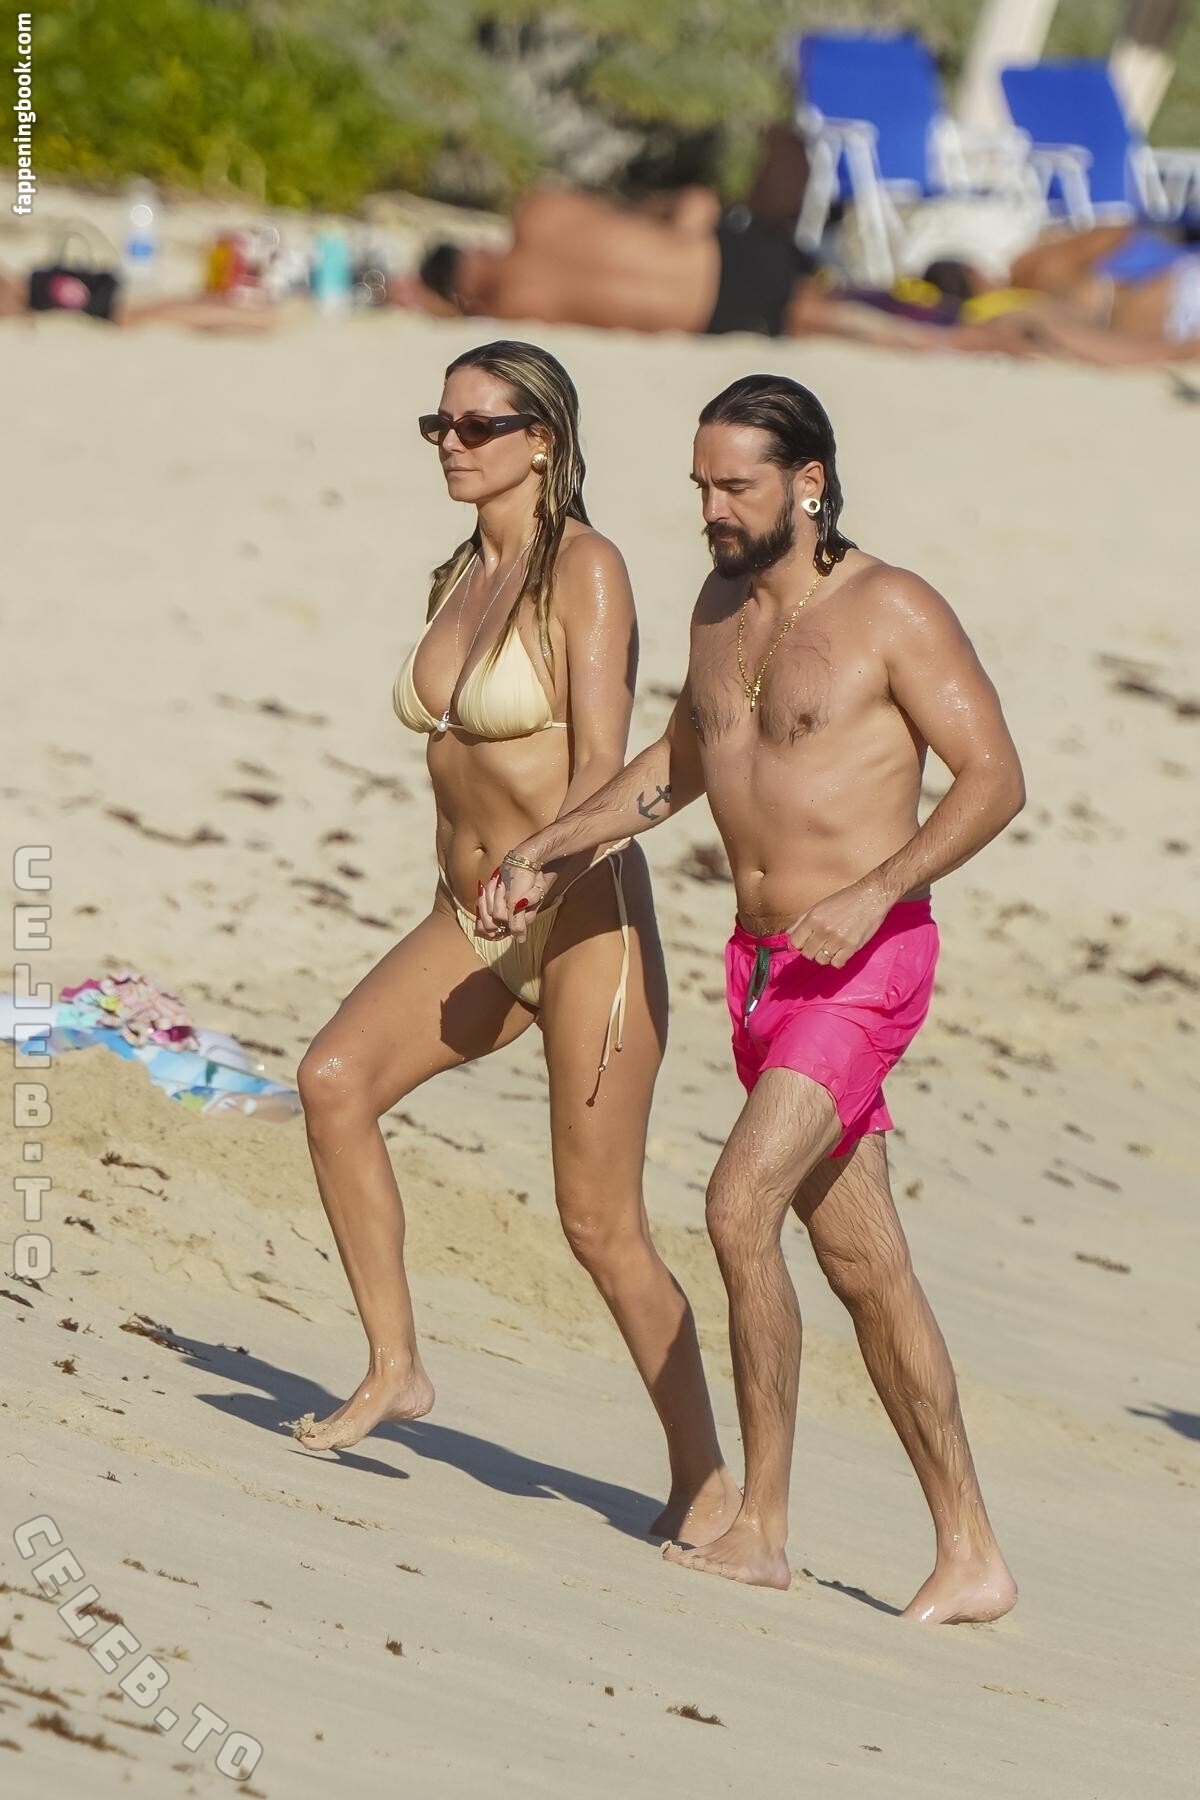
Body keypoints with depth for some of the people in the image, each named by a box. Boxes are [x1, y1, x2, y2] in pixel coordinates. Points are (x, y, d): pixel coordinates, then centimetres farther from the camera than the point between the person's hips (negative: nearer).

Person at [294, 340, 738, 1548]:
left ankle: (706, 1480, 7)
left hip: (583, 915, -7)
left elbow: (601, 768, -18)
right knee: (333, 1077, -17)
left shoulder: (585, 568, -10)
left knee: (600, 1224, -6)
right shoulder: (457, 582, 12)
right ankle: (394, 1369, -8)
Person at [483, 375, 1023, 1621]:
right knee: (862, 1264, 8)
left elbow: (994, 779, -13)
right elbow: (680, 764, 26)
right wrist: (545, 852, 19)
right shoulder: (724, 605, 12)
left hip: (866, 962, -8)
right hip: (761, 959, 8)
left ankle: (761, 1526, -12)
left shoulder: (894, 613, -11)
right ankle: (970, 1556, 13)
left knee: (741, 1206, -20)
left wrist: (875, 892, -24)